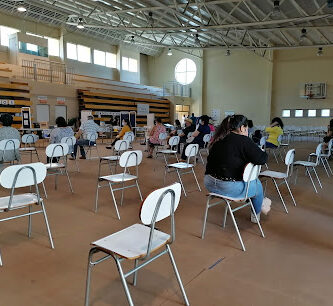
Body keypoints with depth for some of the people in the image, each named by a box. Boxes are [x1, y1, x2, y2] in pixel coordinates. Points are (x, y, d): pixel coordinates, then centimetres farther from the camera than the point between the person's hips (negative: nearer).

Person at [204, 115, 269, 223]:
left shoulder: (218, 139, 10)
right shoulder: (243, 140, -12)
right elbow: (261, 159, -16)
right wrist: (263, 153, 9)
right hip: (230, 187, -7)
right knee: (258, 184, 23)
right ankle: (256, 215, 45)